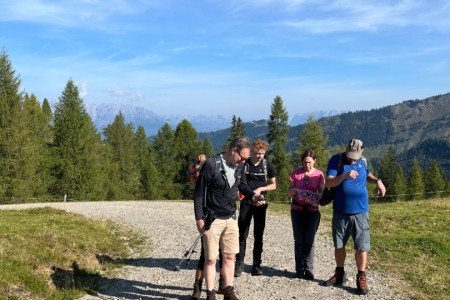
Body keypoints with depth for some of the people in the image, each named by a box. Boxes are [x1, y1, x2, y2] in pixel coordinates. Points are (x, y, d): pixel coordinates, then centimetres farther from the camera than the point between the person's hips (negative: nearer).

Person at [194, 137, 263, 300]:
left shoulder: (239, 166, 1)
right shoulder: (211, 164, -18)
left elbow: (242, 185, 16)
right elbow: (199, 193, -14)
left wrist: (253, 194, -6)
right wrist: (199, 218, -15)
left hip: (231, 219, 6)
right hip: (212, 219, -6)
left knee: (230, 256, 12)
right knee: (211, 259, 2)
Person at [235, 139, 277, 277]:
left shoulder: (268, 166, 0)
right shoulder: (243, 164, -1)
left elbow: (273, 185, 6)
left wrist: (260, 189, -10)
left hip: (260, 204, 1)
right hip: (245, 202, 0)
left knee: (258, 235, 6)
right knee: (242, 234, 1)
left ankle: (256, 265, 13)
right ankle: (239, 264, 8)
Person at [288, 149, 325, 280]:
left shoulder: (319, 174, 0)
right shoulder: (296, 173, 1)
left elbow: (322, 193, 1)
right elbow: (289, 191, 5)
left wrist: (316, 197, -22)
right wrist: (294, 190, -18)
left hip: (312, 210, 0)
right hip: (297, 209, 0)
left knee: (309, 241, 1)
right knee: (299, 240, 4)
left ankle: (309, 270, 7)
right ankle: (299, 269, 11)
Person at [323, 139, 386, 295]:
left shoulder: (363, 161, 2)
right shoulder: (337, 160, -8)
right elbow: (328, 183, -16)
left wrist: (377, 181, 1)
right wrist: (345, 175, -31)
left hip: (360, 212, 1)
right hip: (340, 212, -1)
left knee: (361, 247, 0)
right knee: (338, 245, 13)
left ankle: (361, 278, 11)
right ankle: (339, 274, 29)